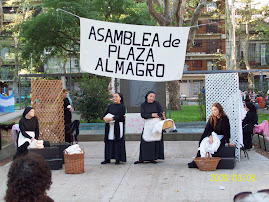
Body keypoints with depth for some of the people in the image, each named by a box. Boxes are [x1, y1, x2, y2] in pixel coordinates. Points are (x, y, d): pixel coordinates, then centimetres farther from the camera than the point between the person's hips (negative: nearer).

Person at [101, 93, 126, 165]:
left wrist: (111, 118, -24)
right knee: (108, 142, 4)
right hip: (109, 126, 5)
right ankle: (107, 158, 7)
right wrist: (105, 118, -13)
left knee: (118, 142, -5)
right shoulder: (110, 106, 16)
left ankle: (118, 159, 0)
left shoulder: (122, 106, -1)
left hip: (118, 126, -5)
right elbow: (105, 114, 10)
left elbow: (120, 116, -13)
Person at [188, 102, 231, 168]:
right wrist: (210, 136, -24)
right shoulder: (211, 118, 7)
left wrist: (228, 142, -16)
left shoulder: (224, 118, -9)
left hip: (221, 138, -5)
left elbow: (226, 131, -13)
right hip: (213, 136, 5)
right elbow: (208, 129, -5)